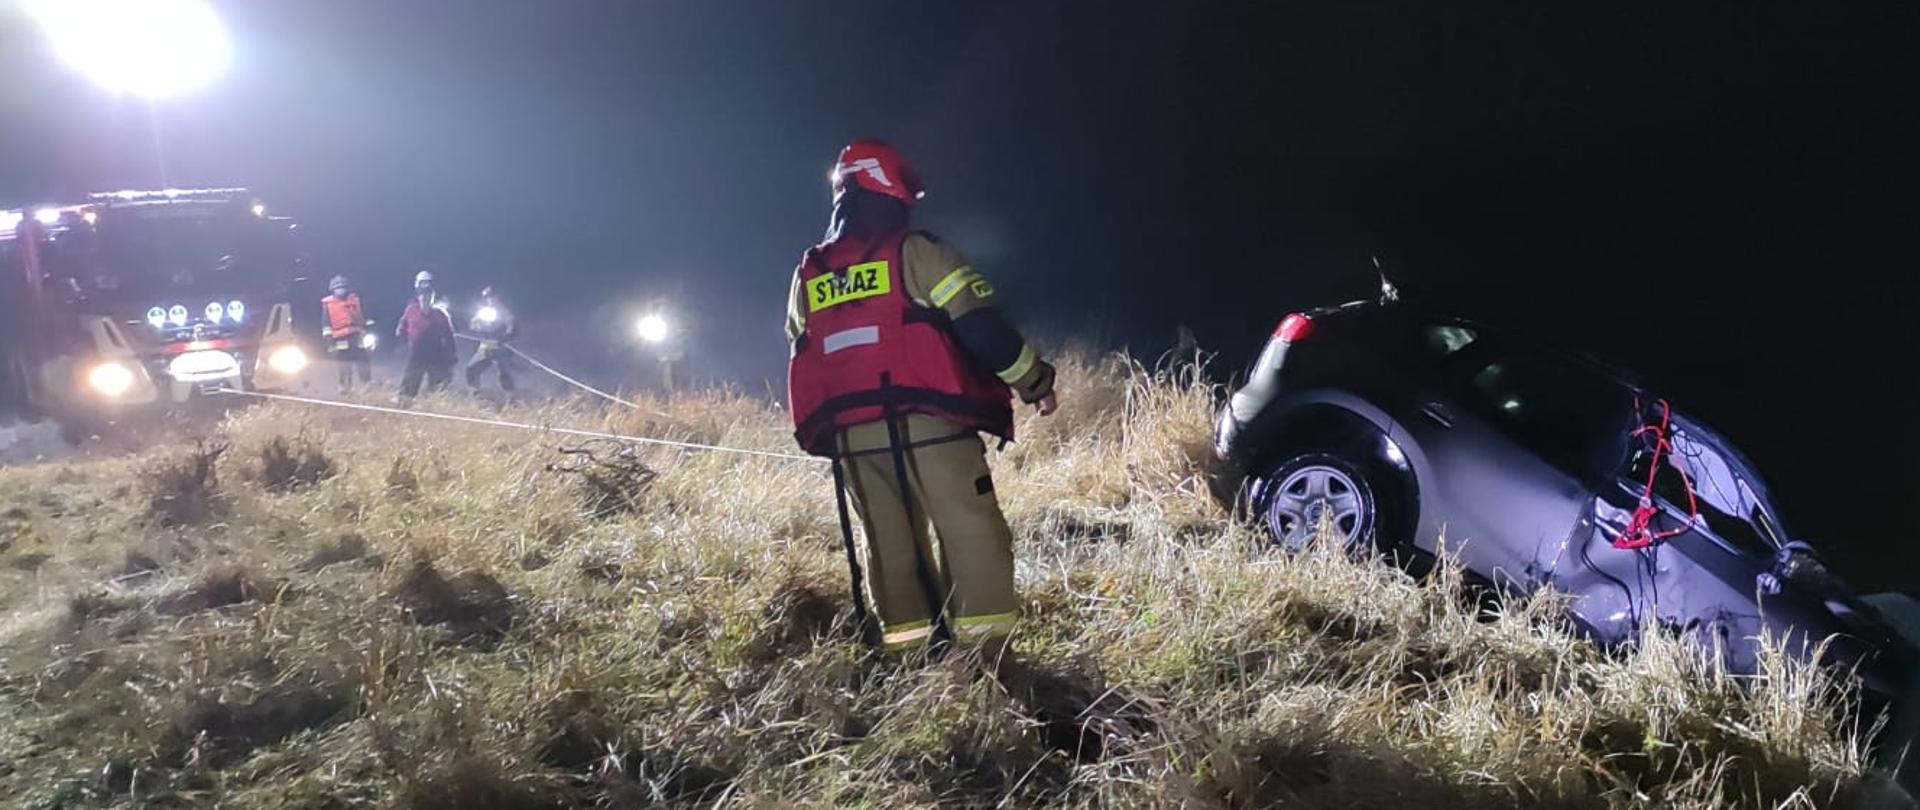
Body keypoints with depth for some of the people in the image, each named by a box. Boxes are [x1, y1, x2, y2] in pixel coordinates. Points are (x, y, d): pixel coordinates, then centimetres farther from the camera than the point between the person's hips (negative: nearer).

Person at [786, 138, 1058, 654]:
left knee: (887, 540, 13)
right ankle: (985, 646, -4)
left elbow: (804, 357, 21)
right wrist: (1034, 382, 3)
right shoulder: (915, 252, -3)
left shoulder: (807, 275, 15)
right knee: (970, 529, -1)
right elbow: (981, 325, -8)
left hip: (850, 436, 6)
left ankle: (905, 647, 18)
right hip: (926, 423, -6)